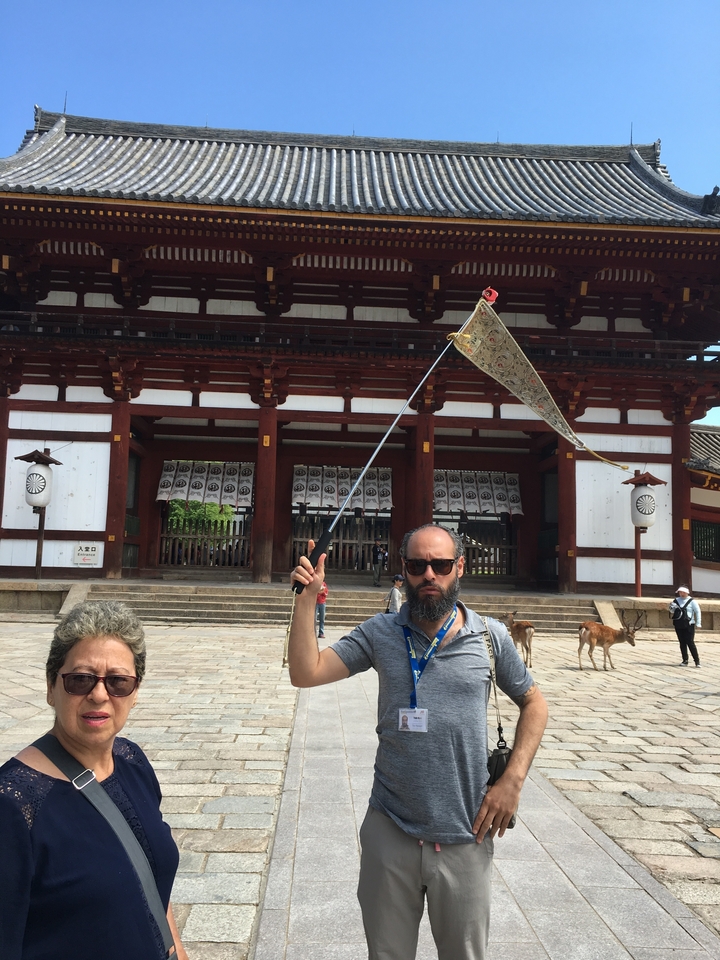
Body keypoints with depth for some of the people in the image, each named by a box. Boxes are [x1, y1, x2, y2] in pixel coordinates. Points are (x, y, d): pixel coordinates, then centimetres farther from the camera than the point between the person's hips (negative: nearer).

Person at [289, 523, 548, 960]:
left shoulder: (490, 637, -4)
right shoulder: (380, 633, -4)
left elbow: (534, 703, 8)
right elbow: (306, 673, -10)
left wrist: (512, 781, -2)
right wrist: (307, 599, -18)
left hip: (464, 836, 0)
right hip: (390, 831, 1)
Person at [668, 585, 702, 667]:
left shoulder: (692, 601, -2)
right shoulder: (676, 600, 11)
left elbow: (698, 612, -1)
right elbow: (671, 610, 23)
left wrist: (698, 623, -6)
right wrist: (671, 610, -2)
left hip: (689, 625, -5)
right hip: (678, 625, 5)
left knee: (690, 643, -8)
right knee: (682, 643, 9)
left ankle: (697, 661, 1)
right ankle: (685, 661, 16)